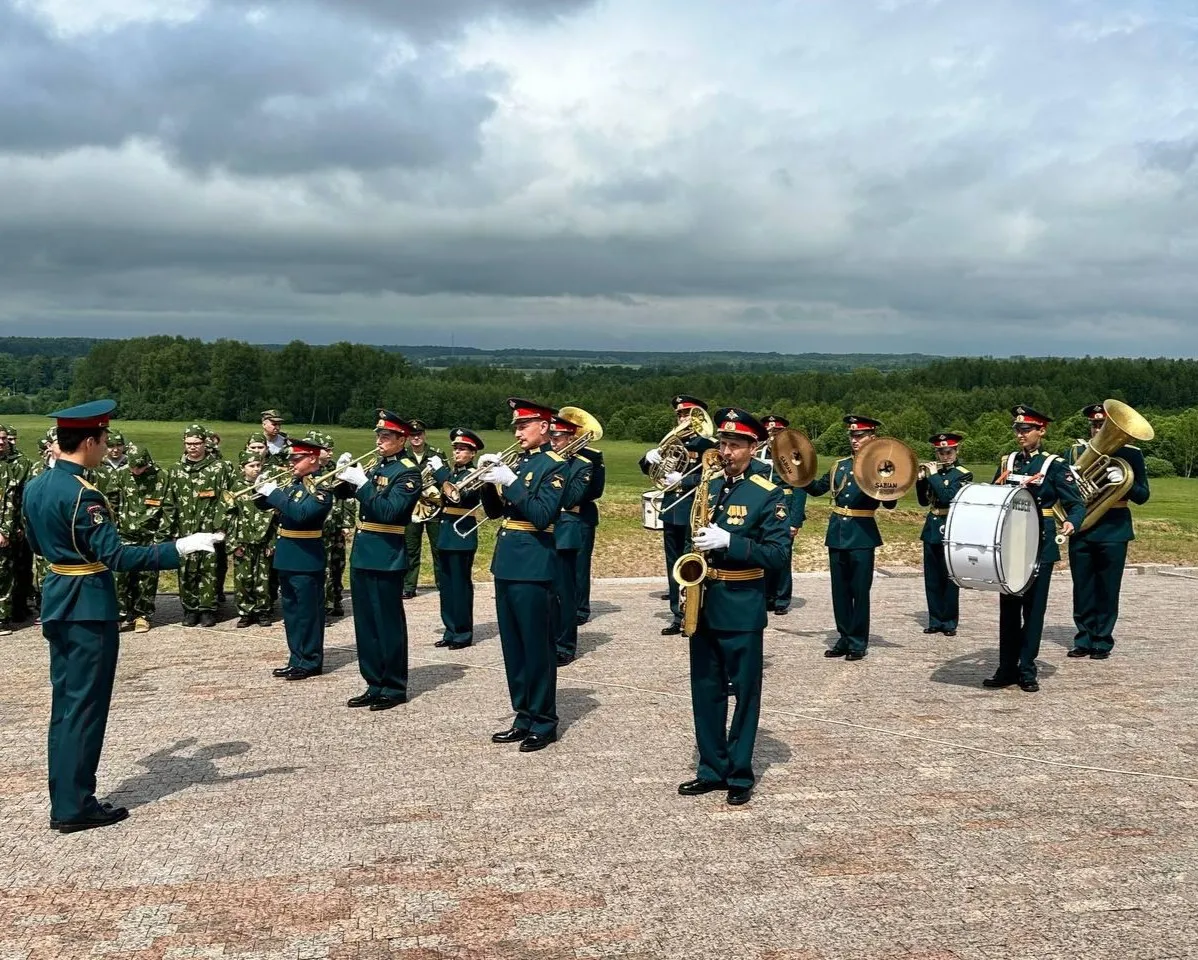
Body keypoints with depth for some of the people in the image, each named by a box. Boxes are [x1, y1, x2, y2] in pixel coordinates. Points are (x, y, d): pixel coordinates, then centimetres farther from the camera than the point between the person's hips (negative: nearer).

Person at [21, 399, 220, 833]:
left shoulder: (35, 486, 7)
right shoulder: (82, 494, -22)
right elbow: (115, 556, -26)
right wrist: (179, 548, -27)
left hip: (58, 603, 9)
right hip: (89, 609, -9)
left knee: (64, 703, 15)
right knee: (85, 706, -1)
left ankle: (64, 799, 22)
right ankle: (74, 806, 6)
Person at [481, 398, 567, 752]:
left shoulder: (554, 465, -9)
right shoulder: (518, 461, 15)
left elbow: (542, 516, -20)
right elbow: (494, 510, 15)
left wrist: (510, 482, -22)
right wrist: (489, 478, -2)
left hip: (533, 567, -8)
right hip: (506, 563, 8)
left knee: (537, 647, -1)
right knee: (512, 647, 13)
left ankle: (544, 723, 8)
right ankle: (524, 718, 22)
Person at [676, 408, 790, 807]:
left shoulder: (769, 495, -8)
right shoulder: (708, 487, 9)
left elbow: (778, 553, -15)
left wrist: (728, 541, -25)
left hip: (741, 608, -5)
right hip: (703, 603, 5)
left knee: (744, 692, 5)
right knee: (705, 691, 11)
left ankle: (740, 774, 15)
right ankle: (712, 769, 21)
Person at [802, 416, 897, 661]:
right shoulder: (839, 465, 11)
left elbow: (890, 504, -11)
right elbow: (816, 489, 18)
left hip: (862, 536, -5)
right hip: (837, 533, 5)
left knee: (860, 590, 1)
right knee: (840, 590, 10)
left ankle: (858, 642, 9)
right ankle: (844, 638, 19)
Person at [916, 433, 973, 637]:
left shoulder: (963, 475, -6)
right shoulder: (933, 472, 10)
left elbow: (949, 497, -21)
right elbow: (924, 501, 10)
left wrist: (933, 476, -17)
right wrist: (920, 480, -3)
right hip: (932, 529, 5)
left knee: (949, 578, 0)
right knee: (931, 579, 8)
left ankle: (949, 622, 8)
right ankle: (935, 620, 15)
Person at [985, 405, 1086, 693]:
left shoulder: (1054, 465, -4)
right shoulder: (1007, 462, 10)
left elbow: (1077, 504, -7)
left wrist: (1072, 523, -28)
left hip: (1040, 544, -4)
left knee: (1033, 607, 2)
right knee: (1008, 607, 7)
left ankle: (1027, 671, 8)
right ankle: (1007, 669, 13)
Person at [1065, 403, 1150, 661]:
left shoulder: (1130, 454, 1)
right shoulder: (1077, 451, 7)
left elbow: (1142, 496, -1)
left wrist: (1123, 481, -20)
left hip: (1113, 531, -2)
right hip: (1081, 530, 2)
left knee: (1107, 590, 3)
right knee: (1082, 589, 7)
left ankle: (1102, 642, 12)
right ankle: (1084, 639, 17)